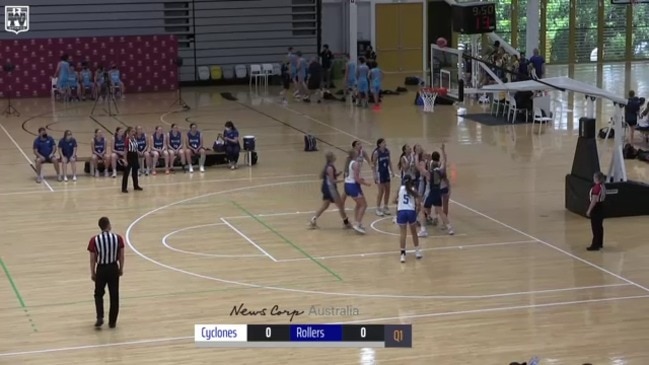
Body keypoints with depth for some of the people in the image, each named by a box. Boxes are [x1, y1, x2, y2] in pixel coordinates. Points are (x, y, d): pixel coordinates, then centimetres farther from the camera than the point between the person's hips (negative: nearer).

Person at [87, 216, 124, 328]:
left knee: (98, 294, 18)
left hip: (101, 269, -1)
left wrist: (92, 273, 5)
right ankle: (112, 321, 16)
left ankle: (100, 317, 2)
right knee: (114, 296, 12)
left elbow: (92, 259, -7)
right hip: (113, 268, 1)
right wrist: (121, 269, 12)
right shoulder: (118, 238, -9)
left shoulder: (94, 240, -12)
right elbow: (121, 256, -2)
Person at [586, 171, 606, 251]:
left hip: (596, 208, -10)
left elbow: (594, 200, -23)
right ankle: (600, 244, 24)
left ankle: (595, 245, -2)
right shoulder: (603, 186, 7)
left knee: (595, 227, -4)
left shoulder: (596, 187, -22)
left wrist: (589, 210, -18)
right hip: (601, 207, 10)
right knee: (599, 226, 16)